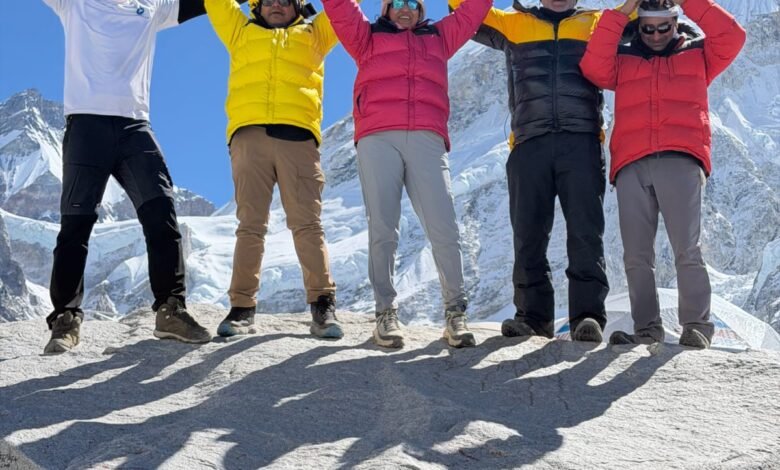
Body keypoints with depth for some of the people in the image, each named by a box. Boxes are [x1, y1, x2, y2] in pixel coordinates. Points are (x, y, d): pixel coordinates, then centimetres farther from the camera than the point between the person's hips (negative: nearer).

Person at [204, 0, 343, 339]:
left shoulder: (314, 35, 29)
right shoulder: (241, 32, 29)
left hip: (298, 137, 0)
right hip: (250, 135, 1)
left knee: (307, 223, -8)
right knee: (250, 224, -4)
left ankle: (323, 305, -9)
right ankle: (242, 308, -4)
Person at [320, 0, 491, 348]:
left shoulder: (439, 37, 30)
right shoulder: (368, 38, 25)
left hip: (427, 140, 1)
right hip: (378, 138, -1)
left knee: (443, 230, -9)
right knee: (382, 229, -8)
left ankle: (456, 313, -4)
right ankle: (386, 312, -5)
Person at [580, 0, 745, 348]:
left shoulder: (698, 54, 22)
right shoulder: (623, 60, 24)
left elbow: (732, 37, 5)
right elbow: (594, 68, 4)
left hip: (680, 161, -2)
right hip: (631, 165, 2)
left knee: (686, 249, -12)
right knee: (636, 255, -2)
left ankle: (697, 326, -8)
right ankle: (647, 328, 1)